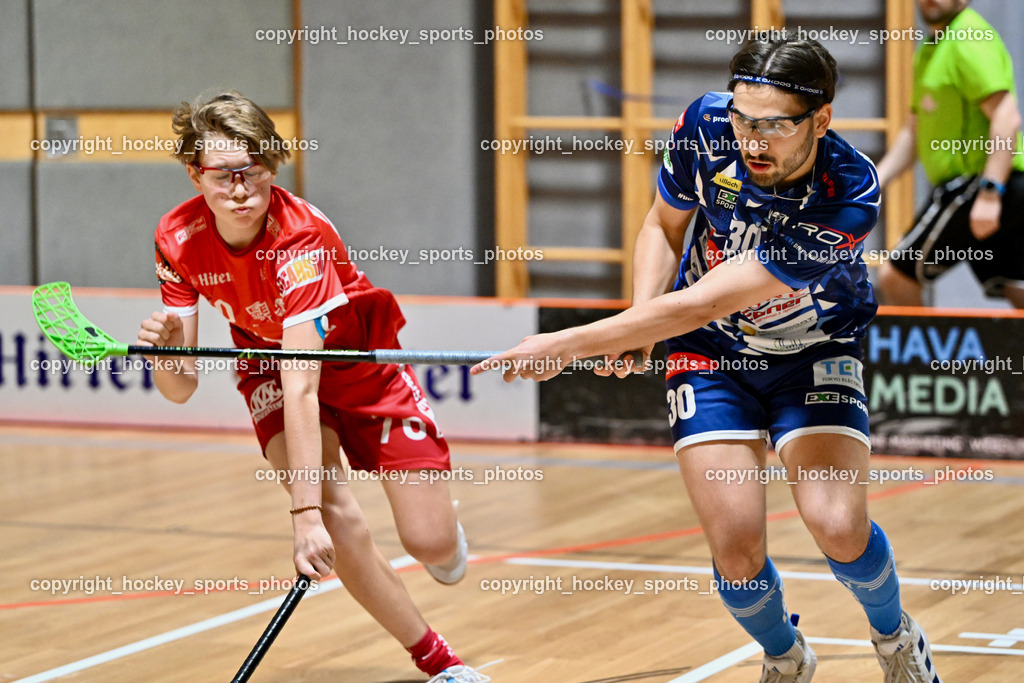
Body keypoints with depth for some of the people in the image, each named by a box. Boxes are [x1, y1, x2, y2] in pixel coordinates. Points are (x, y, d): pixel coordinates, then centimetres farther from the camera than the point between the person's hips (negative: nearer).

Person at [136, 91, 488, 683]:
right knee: (336, 515, -23)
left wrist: (306, 514, -49)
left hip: (360, 359, -3)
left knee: (434, 545, -9)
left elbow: (302, 385, -43)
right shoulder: (179, 240, -22)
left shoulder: (299, 237, -36)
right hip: (268, 364, 3)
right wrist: (163, 354, -42)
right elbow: (182, 387, -18)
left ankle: (444, 533, 31)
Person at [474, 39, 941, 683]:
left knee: (839, 527, -21)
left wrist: (569, 345, -32)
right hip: (711, 357, 2)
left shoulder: (848, 200, -34)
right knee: (737, 547, -12)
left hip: (813, 354, -2)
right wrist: (637, 325, -16)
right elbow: (663, 226, 2)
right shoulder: (705, 126, -21)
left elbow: (702, 304, -33)